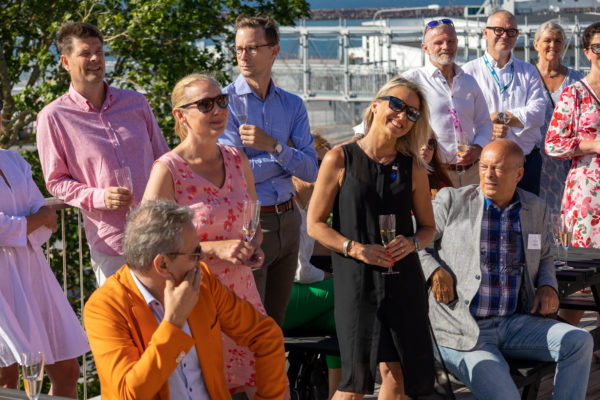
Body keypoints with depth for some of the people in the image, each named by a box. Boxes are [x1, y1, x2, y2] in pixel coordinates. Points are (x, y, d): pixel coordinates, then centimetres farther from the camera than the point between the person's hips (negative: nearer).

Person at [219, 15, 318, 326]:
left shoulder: (292, 105, 8)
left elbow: (310, 171, -2)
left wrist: (273, 146, -18)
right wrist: (288, 155, -5)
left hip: (287, 221, 5)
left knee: (275, 322, 13)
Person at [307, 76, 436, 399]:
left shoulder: (413, 167, 9)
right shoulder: (339, 160, 1)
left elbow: (427, 227, 16)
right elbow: (315, 224, 1)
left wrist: (411, 243, -7)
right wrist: (355, 248, -13)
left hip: (403, 278, 3)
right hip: (356, 277, -3)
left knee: (396, 373, -2)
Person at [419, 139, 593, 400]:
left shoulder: (535, 209, 10)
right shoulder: (452, 202, -2)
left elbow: (543, 257, 26)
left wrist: (548, 287, 6)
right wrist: (433, 271, -15)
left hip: (513, 323, 5)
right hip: (463, 332, -4)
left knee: (579, 343, -17)